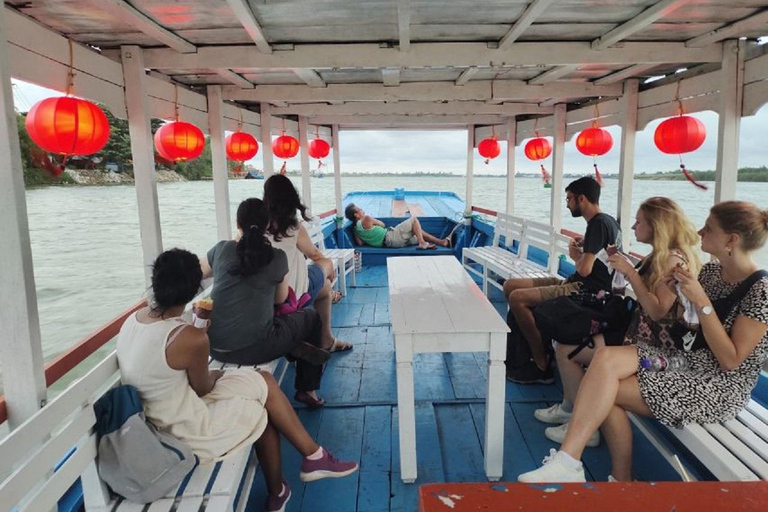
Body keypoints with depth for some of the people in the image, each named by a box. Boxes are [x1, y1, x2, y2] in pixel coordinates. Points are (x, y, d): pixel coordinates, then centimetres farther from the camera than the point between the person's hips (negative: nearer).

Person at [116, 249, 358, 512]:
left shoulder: (131, 321, -5)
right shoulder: (190, 339, -28)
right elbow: (202, 388, -11)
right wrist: (216, 374, 10)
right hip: (183, 431, -8)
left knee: (264, 382, 12)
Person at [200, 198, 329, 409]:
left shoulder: (221, 249, 2)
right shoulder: (277, 257, -2)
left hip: (215, 347, 5)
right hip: (254, 348, -4)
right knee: (311, 317, 24)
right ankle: (307, 390, 27)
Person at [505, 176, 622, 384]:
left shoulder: (598, 224, -15)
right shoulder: (607, 221, 15)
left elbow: (584, 269, -24)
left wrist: (576, 255, -2)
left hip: (586, 291, -11)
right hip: (576, 284, 11)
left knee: (517, 298, -25)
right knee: (510, 285, 6)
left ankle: (541, 366, -14)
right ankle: (532, 349, 7)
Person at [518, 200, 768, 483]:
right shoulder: (711, 271, 8)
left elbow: (731, 361, -17)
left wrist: (701, 301, -22)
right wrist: (675, 288, -4)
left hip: (721, 387, -7)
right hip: (688, 358, 7)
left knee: (606, 390, -21)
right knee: (606, 357, -21)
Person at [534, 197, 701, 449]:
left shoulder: (674, 260, -19)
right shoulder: (661, 255, 10)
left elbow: (657, 311, -25)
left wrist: (630, 272, -25)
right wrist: (624, 265, 8)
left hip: (651, 340, -10)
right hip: (640, 330, 10)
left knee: (565, 350, -10)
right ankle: (569, 407, 19)